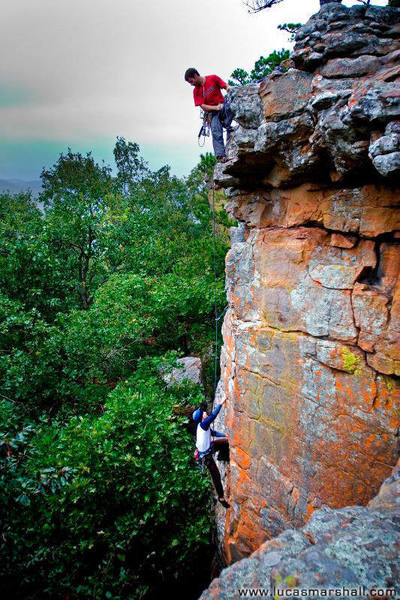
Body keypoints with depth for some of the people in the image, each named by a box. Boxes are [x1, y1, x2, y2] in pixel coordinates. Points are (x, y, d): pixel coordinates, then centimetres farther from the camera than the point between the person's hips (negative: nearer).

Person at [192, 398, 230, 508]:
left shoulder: (205, 426, 4)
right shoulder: (202, 424, -24)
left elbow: (214, 433, 13)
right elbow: (213, 415, -31)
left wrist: (225, 436, 2)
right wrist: (221, 404, -27)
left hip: (210, 447, 9)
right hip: (206, 455, -9)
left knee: (226, 441, 8)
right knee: (215, 475, 0)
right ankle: (221, 497, 11)